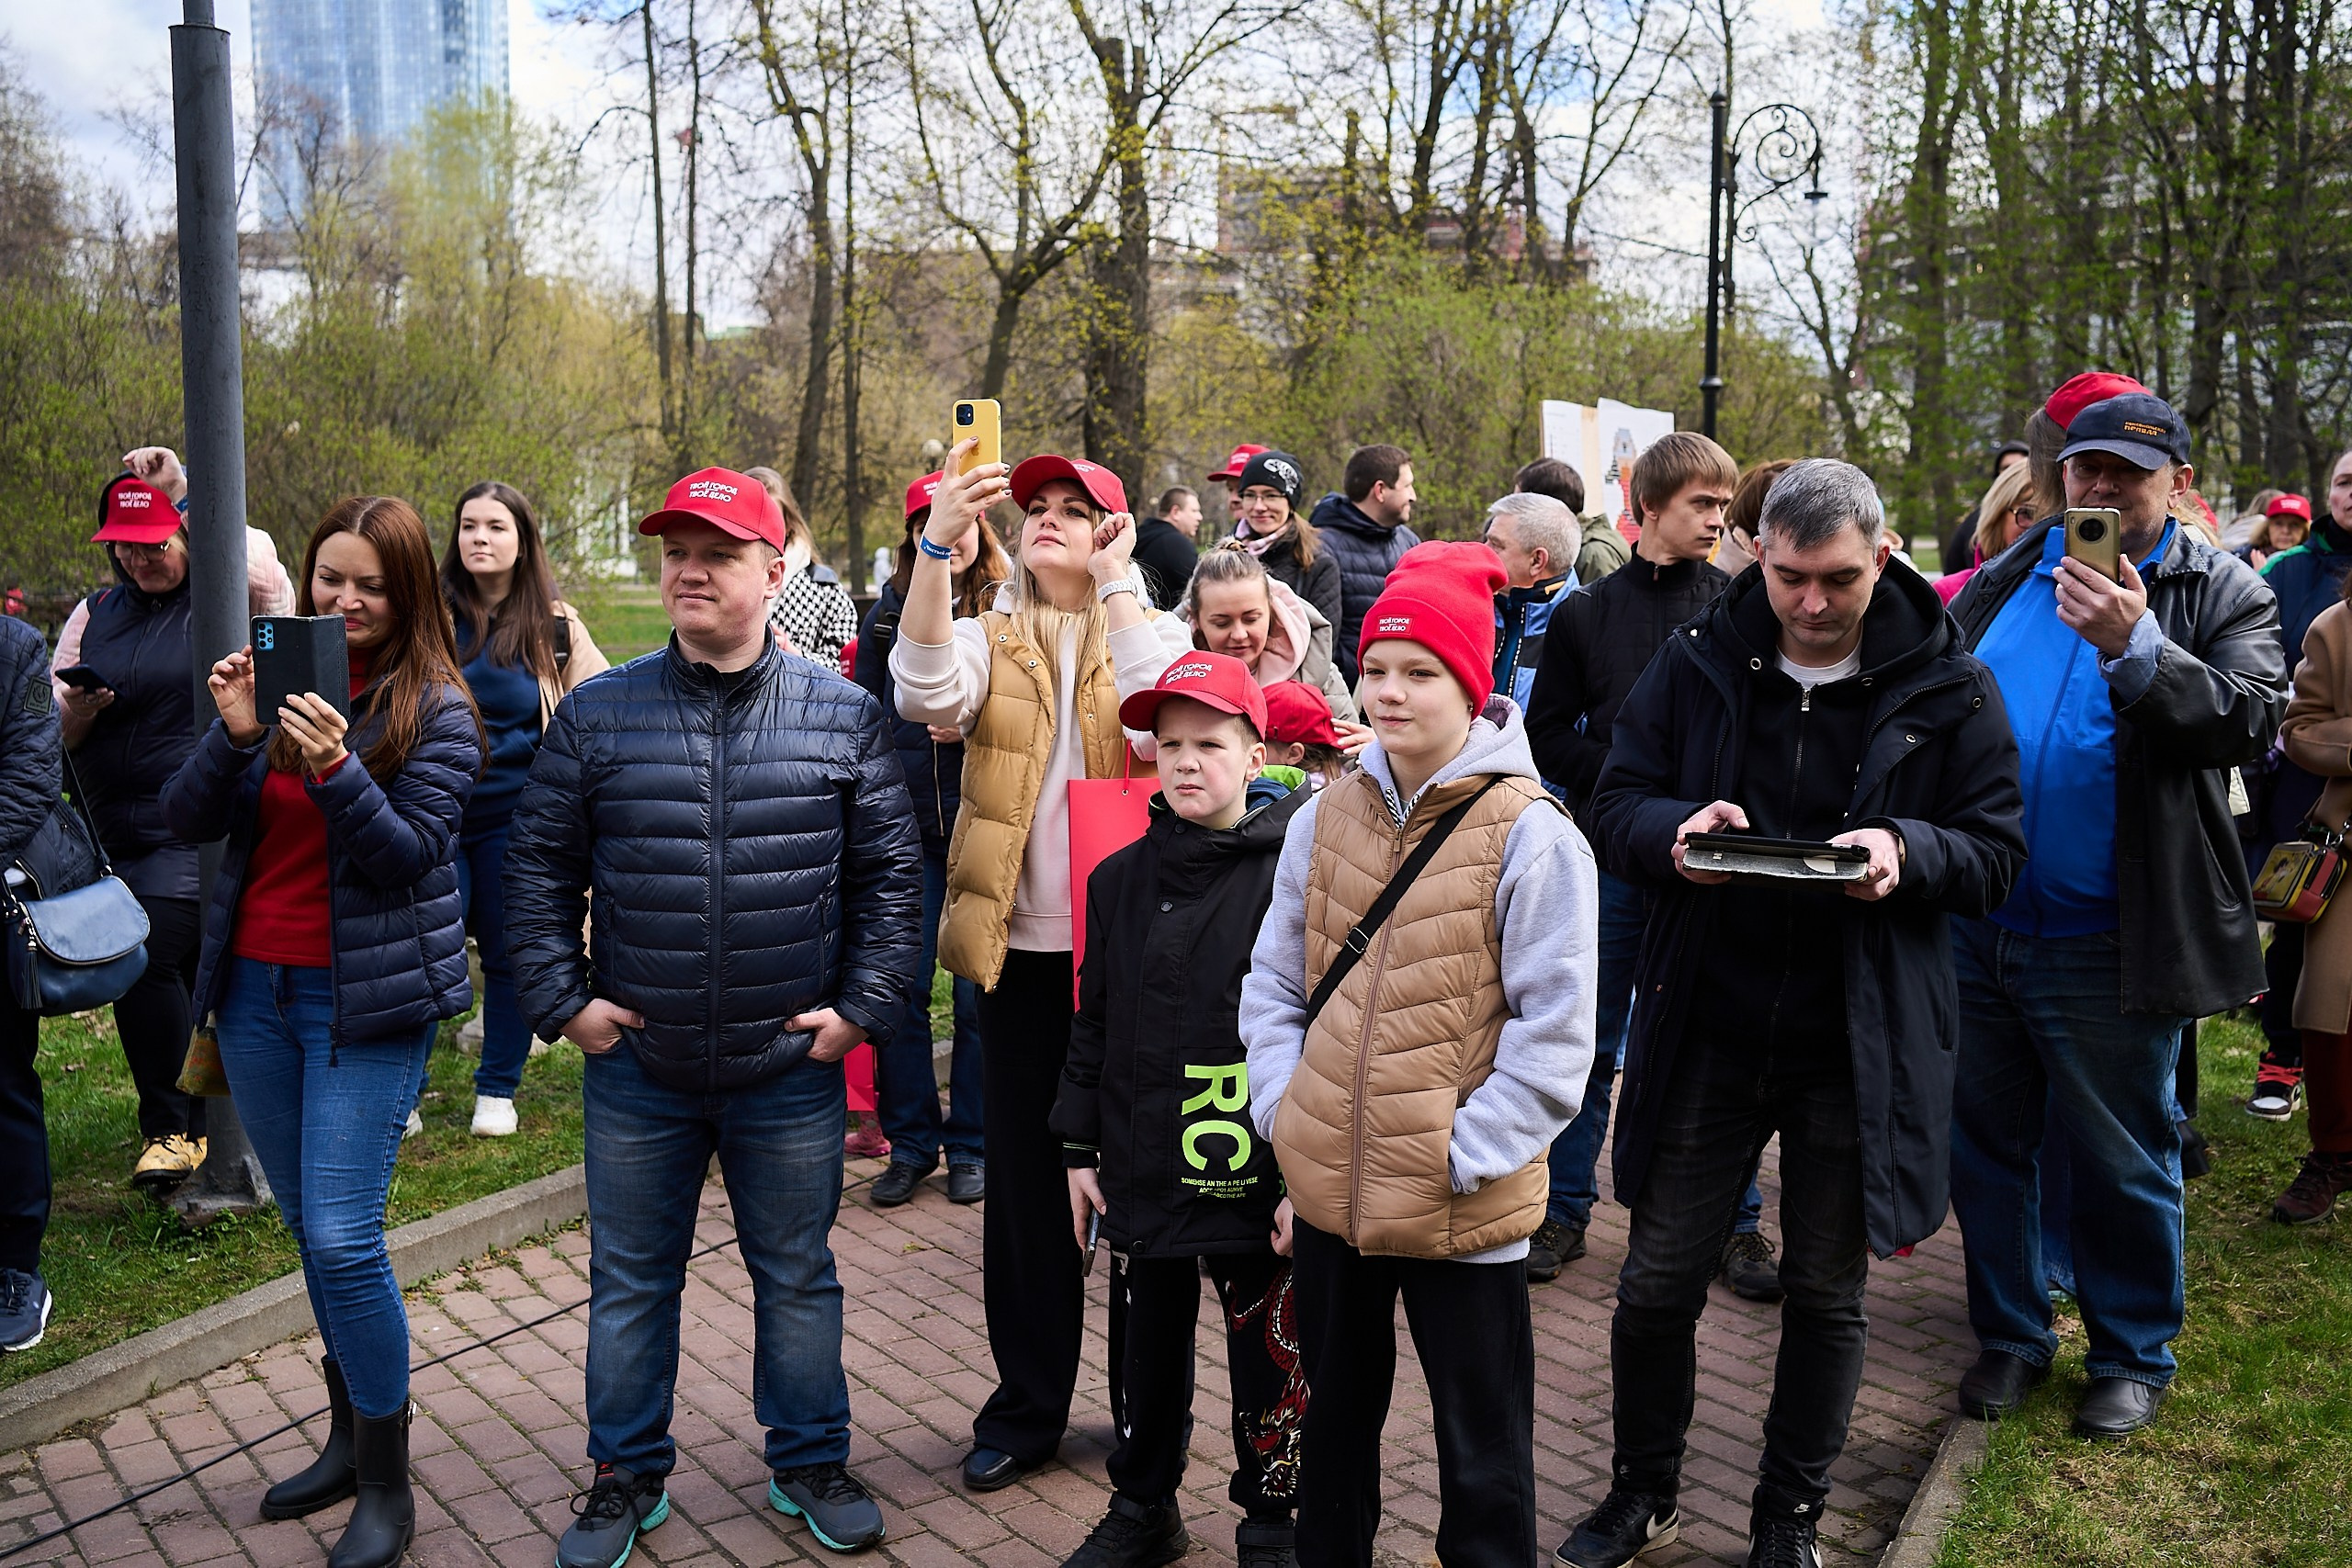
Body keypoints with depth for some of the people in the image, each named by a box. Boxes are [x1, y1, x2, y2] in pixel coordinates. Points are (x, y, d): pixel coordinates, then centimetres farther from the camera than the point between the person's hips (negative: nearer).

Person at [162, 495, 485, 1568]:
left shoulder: (436, 711, -8)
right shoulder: (279, 677, 5)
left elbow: (410, 856, -14)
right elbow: (185, 821, 1)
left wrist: (335, 769, -28)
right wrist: (234, 733, -16)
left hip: (364, 999, -5)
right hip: (255, 987, 6)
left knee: (341, 1237, -8)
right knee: (308, 1227, 15)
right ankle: (349, 1438, 30)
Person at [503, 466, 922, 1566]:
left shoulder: (842, 716, -3)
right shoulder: (597, 715, -1)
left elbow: (891, 875, 0)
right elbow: (538, 869, 4)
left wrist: (865, 1007, -5)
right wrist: (561, 1002, -3)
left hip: (791, 1068, -1)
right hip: (636, 1067, 1)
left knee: (797, 1274, 15)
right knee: (630, 1279, 15)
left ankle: (809, 1464, 34)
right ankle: (628, 1476, 34)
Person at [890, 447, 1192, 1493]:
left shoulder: (1150, 633, 3)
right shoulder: (993, 639, 7)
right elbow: (927, 694, -17)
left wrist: (1116, 583, -14)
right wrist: (937, 545, -26)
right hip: (1019, 948, 2)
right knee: (1021, 1180, 10)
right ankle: (1027, 1406, 26)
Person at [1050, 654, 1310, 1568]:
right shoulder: (1122, 879, 6)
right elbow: (1093, 1022, 12)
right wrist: (1079, 1149, 11)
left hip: (1256, 1177, -4)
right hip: (1142, 1174, 4)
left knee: (1267, 1358, 9)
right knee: (1147, 1348, 18)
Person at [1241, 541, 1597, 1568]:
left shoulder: (1530, 834, -13)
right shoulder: (1325, 819, 3)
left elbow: (1554, 1030, -13)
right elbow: (1274, 983, 10)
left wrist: (1462, 1153, -16)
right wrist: (1285, 1113, 0)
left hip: (1463, 1207, -5)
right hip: (1329, 1193, 5)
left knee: (1483, 1456, 11)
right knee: (1335, 1416, 24)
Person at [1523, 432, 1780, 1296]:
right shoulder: (1585, 614, 6)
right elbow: (1546, 732, 6)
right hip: (1615, 860, 1)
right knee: (1590, 1045, 9)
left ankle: (1737, 1224, 19)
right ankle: (1564, 1211, 22)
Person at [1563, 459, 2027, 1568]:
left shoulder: (1946, 689, -3)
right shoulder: (1696, 663, -1)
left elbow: (1995, 852, -1)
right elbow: (1615, 805, 1)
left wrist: (1909, 851, -22)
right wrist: (1675, 830, -21)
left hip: (1860, 1046, 0)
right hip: (1706, 1030, 1)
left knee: (1826, 1294, 14)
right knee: (1657, 1281, 9)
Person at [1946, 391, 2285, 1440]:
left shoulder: (2223, 597, -2)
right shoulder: (2007, 577, 8)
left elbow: (2252, 721, -17)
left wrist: (2136, 650, -32)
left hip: (2104, 951, -4)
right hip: (1973, 926, 4)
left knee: (2123, 1161, 10)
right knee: (1984, 1143, 15)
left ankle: (2133, 1355, 30)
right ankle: (2011, 1334, 33)